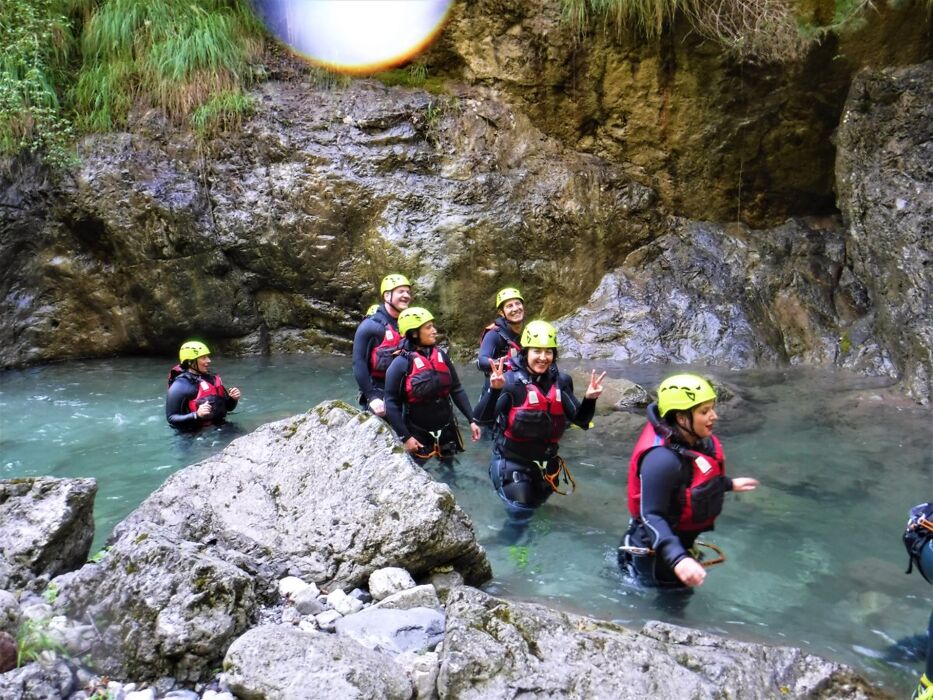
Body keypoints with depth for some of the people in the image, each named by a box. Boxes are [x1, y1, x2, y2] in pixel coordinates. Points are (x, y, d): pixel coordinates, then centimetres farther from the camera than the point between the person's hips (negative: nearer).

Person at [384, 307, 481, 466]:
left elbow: (457, 390, 7)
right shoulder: (402, 363, -14)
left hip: (446, 431, 5)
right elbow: (391, 403, -13)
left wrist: (471, 420, 2)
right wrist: (404, 437, -15)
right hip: (419, 435, -5)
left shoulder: (440, 355, 1)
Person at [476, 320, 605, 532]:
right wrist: (494, 390, -44)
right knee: (521, 514, -7)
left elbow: (580, 420, -1)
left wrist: (589, 399, -19)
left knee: (536, 507, 24)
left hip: (545, 462, 5)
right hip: (511, 461, -5)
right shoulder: (510, 380, -19)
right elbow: (484, 417, -27)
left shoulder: (560, 381, -4)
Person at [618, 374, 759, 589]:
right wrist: (678, 559, -48)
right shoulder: (662, 459, -36)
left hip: (681, 539, 9)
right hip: (659, 551, -9)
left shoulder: (697, 440, -7)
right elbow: (651, 516, -37)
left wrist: (729, 484, 27)